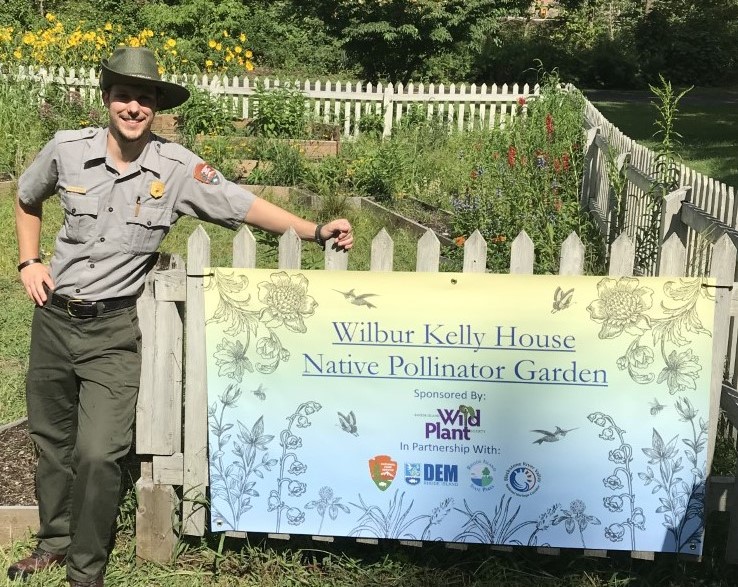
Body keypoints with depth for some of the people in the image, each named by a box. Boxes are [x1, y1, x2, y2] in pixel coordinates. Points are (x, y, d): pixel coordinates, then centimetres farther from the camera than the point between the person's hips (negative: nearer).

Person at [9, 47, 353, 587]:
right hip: (54, 318, 3)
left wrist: (315, 230, -13)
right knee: (52, 440, 17)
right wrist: (29, 262, 5)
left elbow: (243, 206, -6)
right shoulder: (67, 149, -4)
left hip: (113, 330, -3)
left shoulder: (178, 168, -10)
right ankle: (54, 540, 41)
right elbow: (27, 201, 15)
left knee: (98, 454, -11)